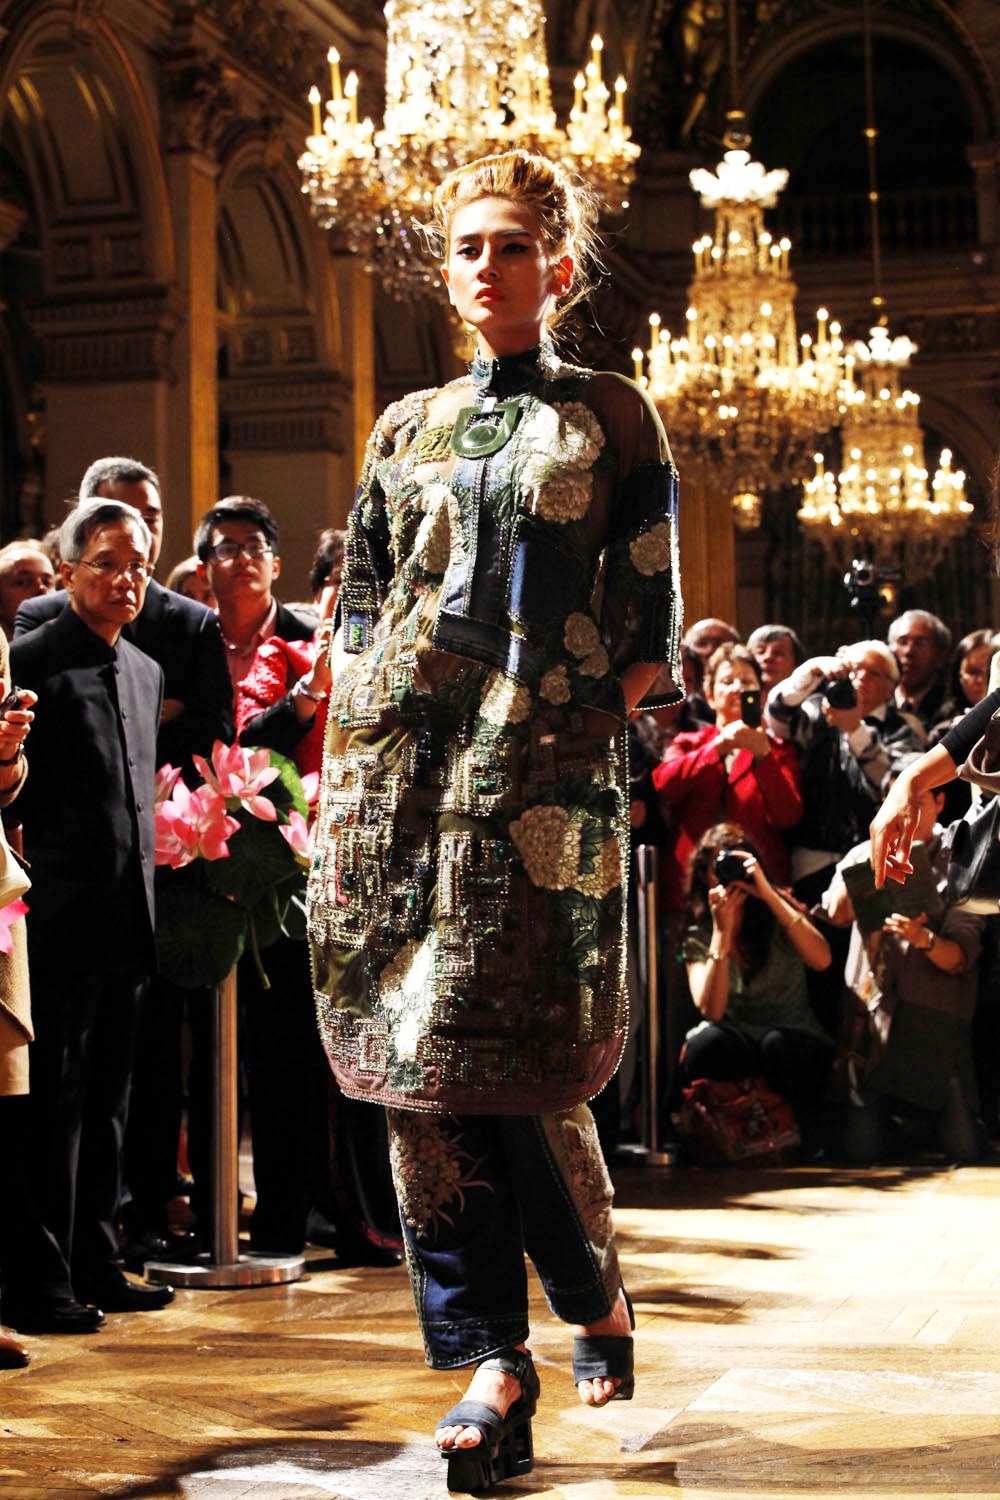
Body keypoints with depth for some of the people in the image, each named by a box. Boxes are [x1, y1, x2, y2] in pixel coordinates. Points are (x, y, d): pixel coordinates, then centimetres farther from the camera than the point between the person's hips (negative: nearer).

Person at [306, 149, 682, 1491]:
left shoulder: (610, 416, 9)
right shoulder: (408, 427, 19)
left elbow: (648, 614, 7)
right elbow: (359, 603, 18)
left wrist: (609, 711, -5)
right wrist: (343, 764, 8)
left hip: (543, 768, -4)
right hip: (399, 764, 4)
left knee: (519, 1060, -8)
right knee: (419, 1064, -3)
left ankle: (596, 1296, 18)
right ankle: (488, 1358, 3)